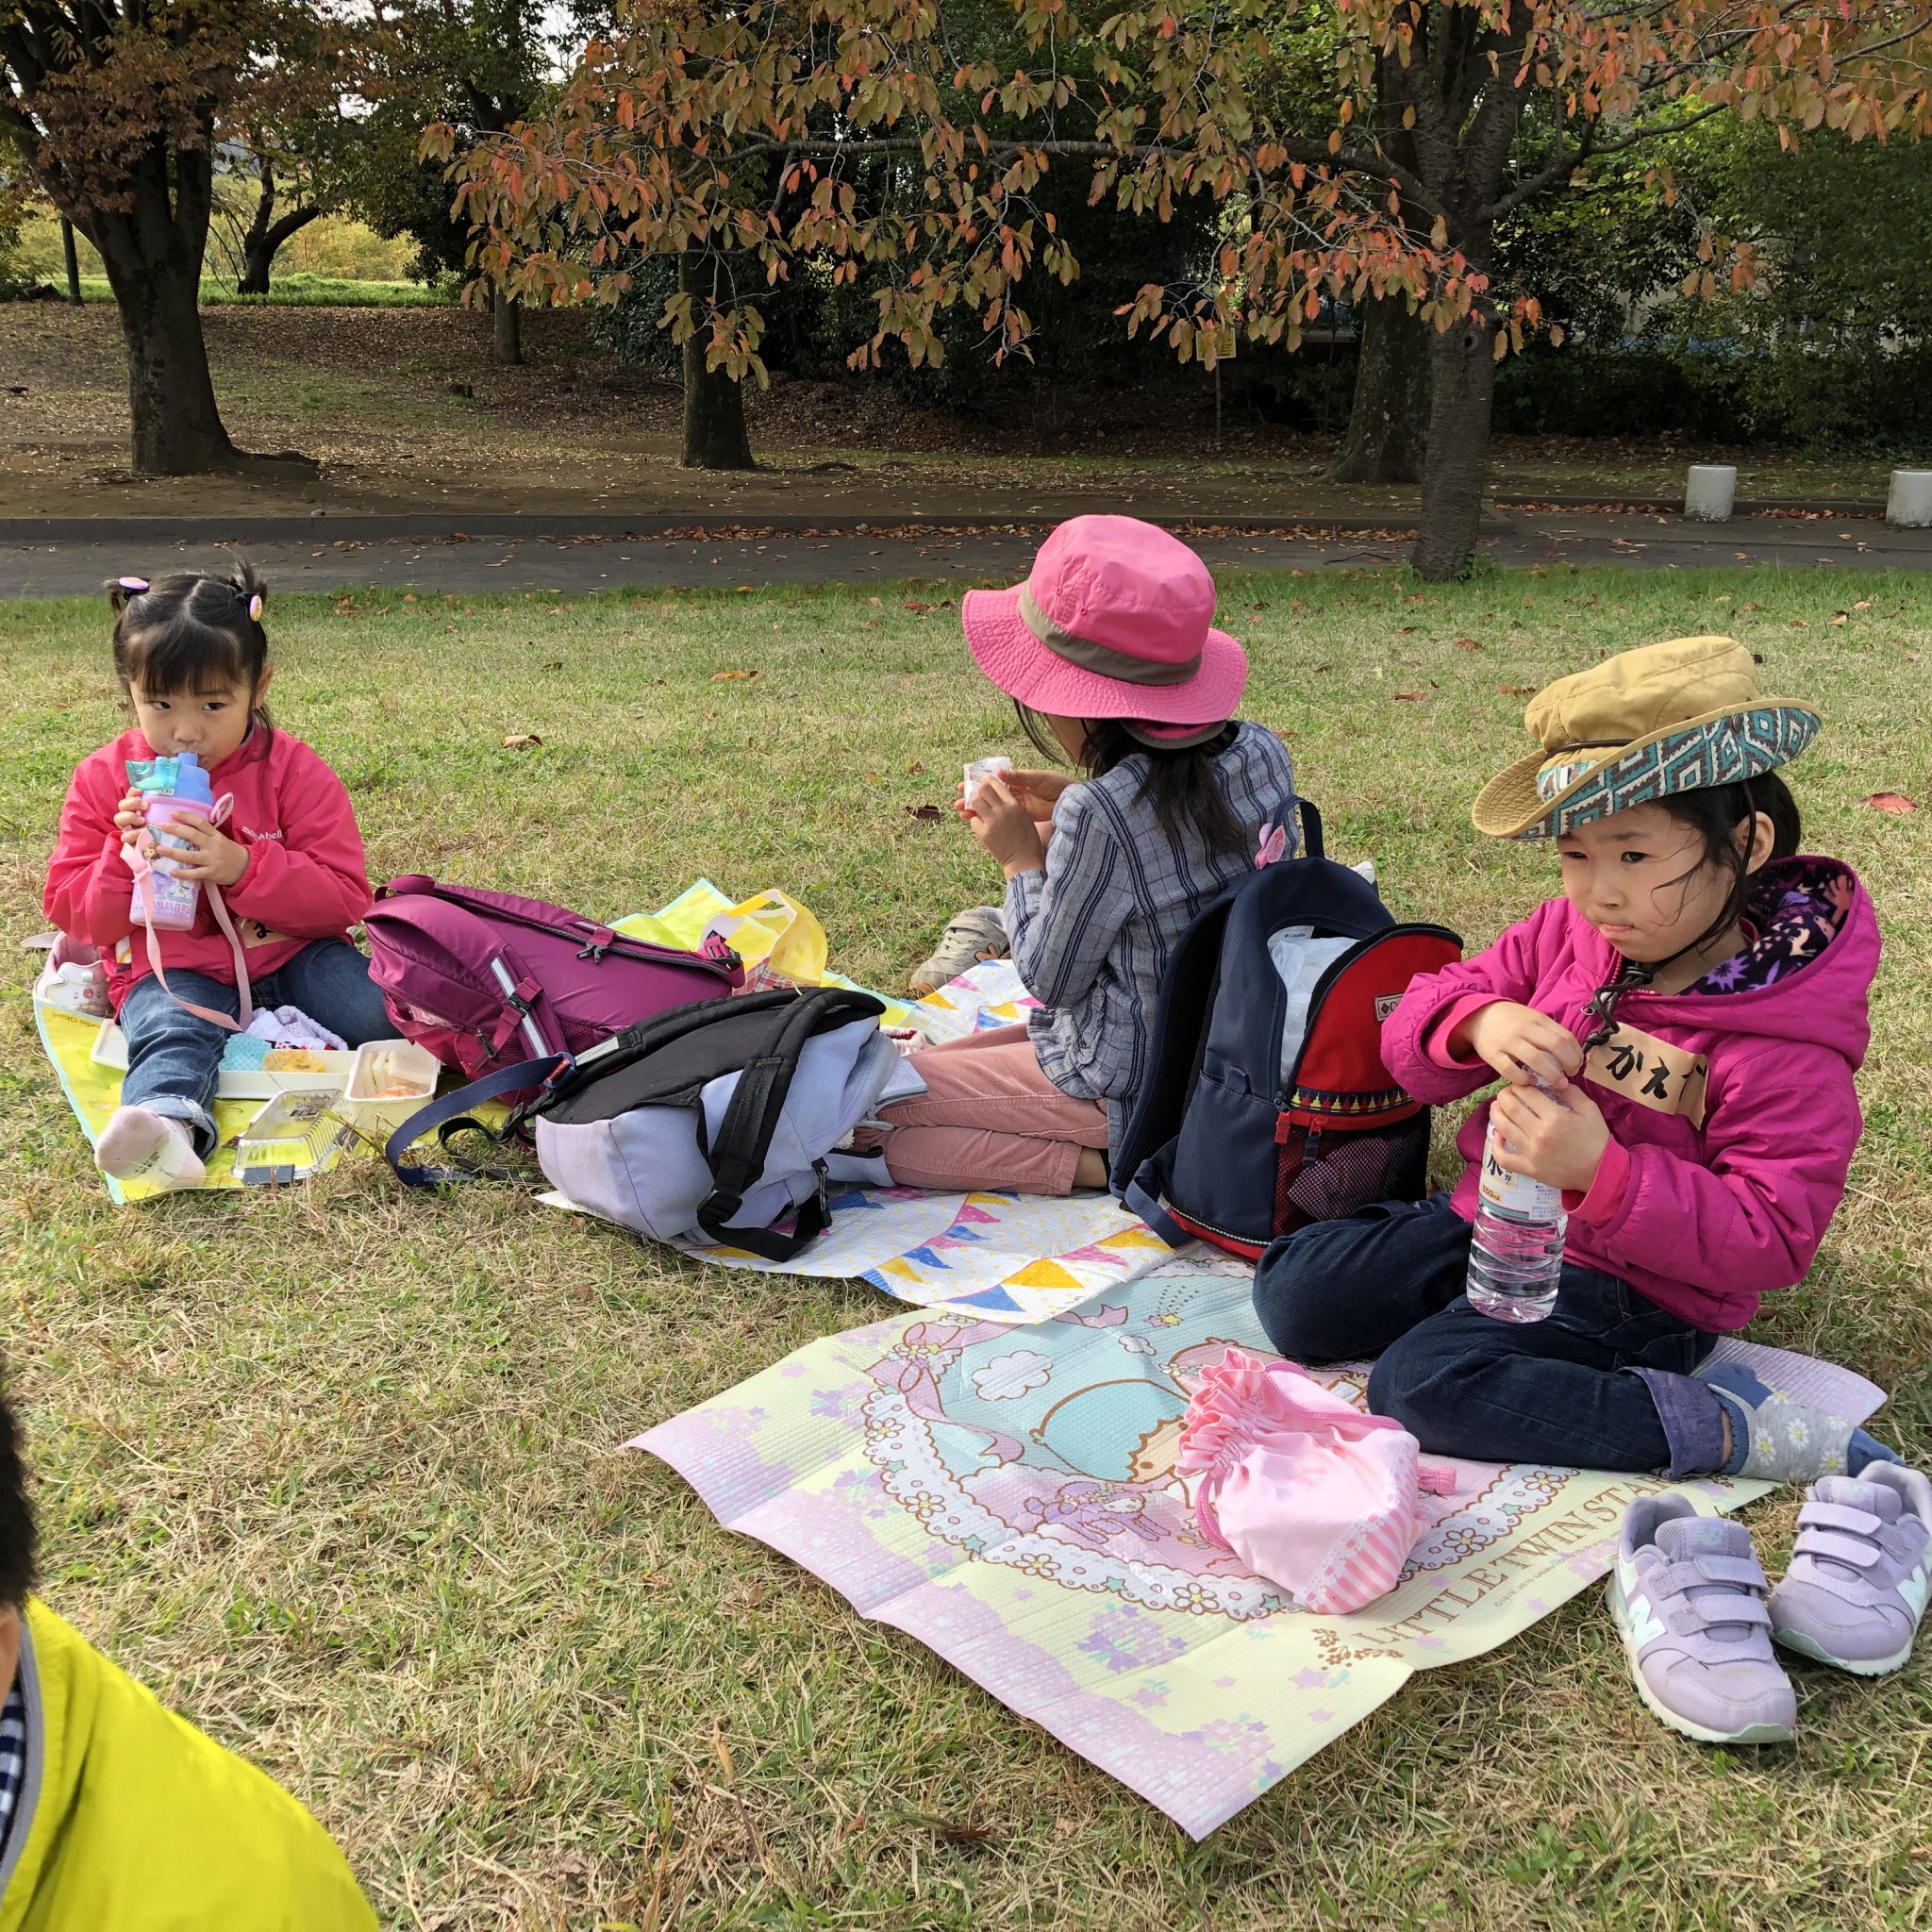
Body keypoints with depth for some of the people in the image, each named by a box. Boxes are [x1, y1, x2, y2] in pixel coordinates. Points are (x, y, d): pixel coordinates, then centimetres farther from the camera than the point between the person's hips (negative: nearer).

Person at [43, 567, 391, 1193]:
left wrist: (244, 867, -25)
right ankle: (165, 1122, -63)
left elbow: (344, 899, -10)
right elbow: (72, 911, 4)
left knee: (381, 1012, -28)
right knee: (172, 1033, -36)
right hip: (173, 967, -1)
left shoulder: (293, 771, -4)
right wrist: (127, 859, -17)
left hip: (289, 949, 1)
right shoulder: (104, 780, 2)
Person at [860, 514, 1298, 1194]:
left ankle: (1094, 1165, -7)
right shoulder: (1261, 754, -7)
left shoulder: (1099, 813, -29)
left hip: (1131, 1084, -9)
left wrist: (1025, 861, -4)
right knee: (932, 1060, 23)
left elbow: (1051, 981, -16)